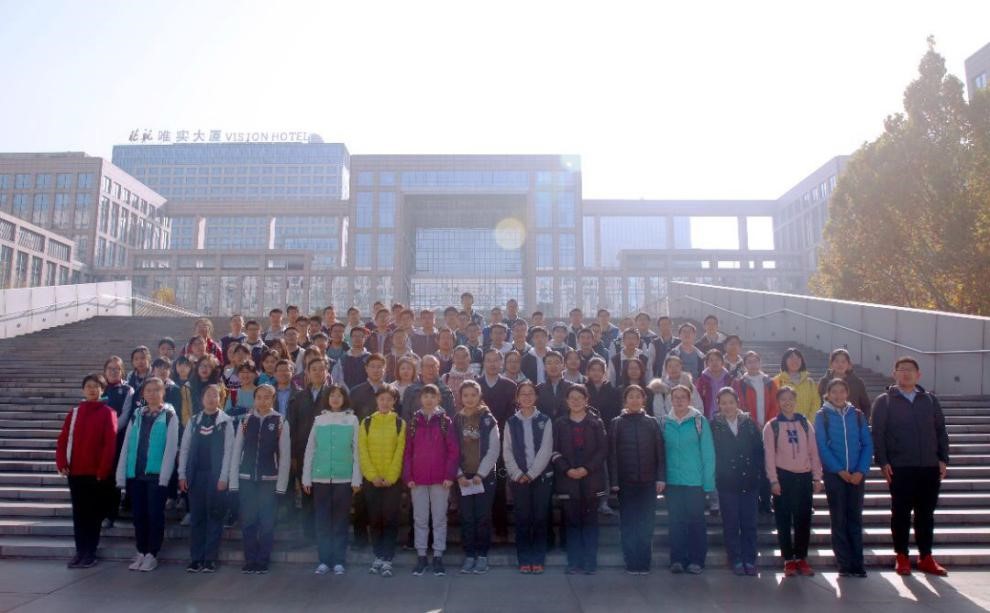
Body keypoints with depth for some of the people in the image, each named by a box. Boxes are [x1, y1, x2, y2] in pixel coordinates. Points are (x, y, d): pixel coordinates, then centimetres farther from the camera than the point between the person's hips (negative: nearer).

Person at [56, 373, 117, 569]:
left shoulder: (107, 413, -5)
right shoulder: (74, 413, 10)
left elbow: (110, 443, -11)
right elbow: (63, 439, 6)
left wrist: (103, 470, -14)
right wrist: (62, 464, -6)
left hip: (96, 473, -4)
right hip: (75, 472, 4)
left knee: (93, 513, 4)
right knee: (78, 513, 10)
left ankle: (90, 553, 12)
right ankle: (80, 551, 18)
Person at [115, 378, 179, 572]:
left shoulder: (169, 416, -1)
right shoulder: (136, 415, 11)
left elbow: (171, 447, -7)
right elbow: (126, 445, 8)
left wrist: (164, 475, -14)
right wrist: (121, 474, 2)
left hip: (156, 474, -4)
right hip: (135, 473, 4)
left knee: (155, 514, 0)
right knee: (139, 514, 10)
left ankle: (152, 555, 9)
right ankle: (141, 553, 21)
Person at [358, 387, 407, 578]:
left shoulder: (400, 423, 2)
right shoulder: (366, 422, 5)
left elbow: (400, 452, -3)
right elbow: (362, 451, -1)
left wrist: (390, 477, -11)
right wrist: (373, 476, -9)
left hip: (393, 480, -1)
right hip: (371, 480, 1)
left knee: (390, 519, -2)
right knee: (374, 519, 7)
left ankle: (387, 560, 2)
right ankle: (378, 557, 18)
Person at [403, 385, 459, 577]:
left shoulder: (445, 421, 0)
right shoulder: (414, 421, 6)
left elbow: (453, 450, -2)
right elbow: (407, 451, 5)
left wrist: (450, 475, -9)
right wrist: (407, 476, -3)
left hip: (440, 479, -2)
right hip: (418, 479, 2)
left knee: (439, 518, 5)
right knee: (420, 519, 8)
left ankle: (438, 557, 14)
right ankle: (421, 557, 18)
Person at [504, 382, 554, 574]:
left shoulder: (545, 421, 3)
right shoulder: (511, 422, 7)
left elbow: (546, 450, -4)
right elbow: (507, 451, 3)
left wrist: (531, 474, -10)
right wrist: (518, 474, -8)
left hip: (541, 476, -1)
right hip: (519, 478, 1)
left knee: (540, 518, 1)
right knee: (522, 519, 2)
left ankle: (539, 560, 10)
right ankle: (524, 560, 10)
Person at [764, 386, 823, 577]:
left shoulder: (805, 424, 9)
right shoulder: (772, 426, 0)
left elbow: (814, 452, 8)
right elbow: (769, 455, -3)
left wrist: (817, 477, 2)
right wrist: (773, 480, -9)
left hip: (804, 476, 3)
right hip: (783, 476, -2)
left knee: (804, 519, 5)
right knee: (784, 520, 1)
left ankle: (802, 558, 16)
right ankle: (789, 560, 9)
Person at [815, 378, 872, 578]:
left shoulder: (857, 415, 7)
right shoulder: (822, 416, 1)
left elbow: (867, 444, 3)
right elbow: (822, 447, -5)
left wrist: (861, 471, -9)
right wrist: (840, 470, -13)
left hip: (857, 475, 2)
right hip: (834, 474, -2)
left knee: (855, 518, 5)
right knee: (839, 519, 2)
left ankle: (858, 563, 11)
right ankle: (844, 564, 7)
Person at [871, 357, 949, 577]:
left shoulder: (931, 399, 12)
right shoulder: (884, 401, 1)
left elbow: (941, 430, 11)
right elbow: (877, 434, -3)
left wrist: (943, 459, 3)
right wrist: (883, 462, -11)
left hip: (929, 467, 3)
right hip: (899, 468, -3)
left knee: (926, 514, 10)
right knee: (901, 513, 4)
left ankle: (926, 558, 21)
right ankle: (902, 557, 14)